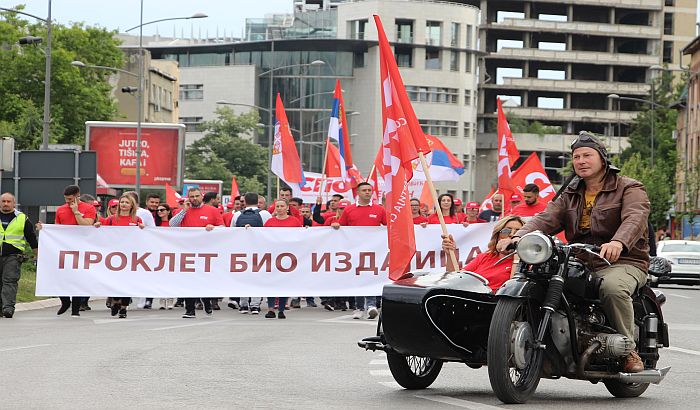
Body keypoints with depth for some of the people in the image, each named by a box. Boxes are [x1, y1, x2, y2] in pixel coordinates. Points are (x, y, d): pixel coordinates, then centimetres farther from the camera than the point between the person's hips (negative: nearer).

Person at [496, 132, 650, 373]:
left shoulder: (629, 189, 2)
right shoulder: (570, 195, 21)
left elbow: (635, 218, -19)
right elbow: (546, 219, 5)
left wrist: (618, 242, -43)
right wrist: (518, 237, -18)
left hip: (623, 262, -5)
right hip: (579, 265, 6)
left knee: (612, 288, -39)